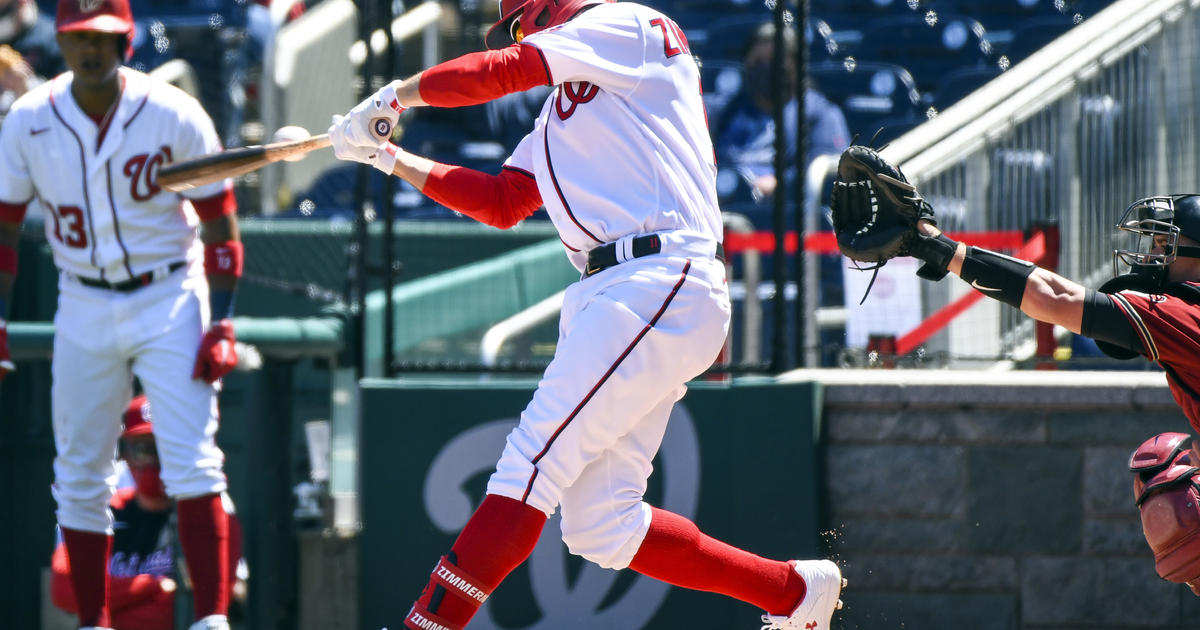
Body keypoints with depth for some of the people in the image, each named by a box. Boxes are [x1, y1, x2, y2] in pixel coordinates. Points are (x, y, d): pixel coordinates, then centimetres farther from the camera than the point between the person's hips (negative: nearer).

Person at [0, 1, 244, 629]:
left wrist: (222, 324, -11)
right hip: (83, 307, 3)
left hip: (169, 300, -3)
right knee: (79, 477, 5)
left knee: (191, 463, -13)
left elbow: (220, 225, -6)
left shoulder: (175, 116, -12)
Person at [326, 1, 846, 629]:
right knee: (600, 528, 3)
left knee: (530, 467, -17)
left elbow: (499, 71, -3)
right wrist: (389, 157, 21)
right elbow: (501, 204, 26)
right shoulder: (560, 115, 30)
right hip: (604, 296, 9)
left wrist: (394, 96, 9)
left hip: (659, 285, -9)